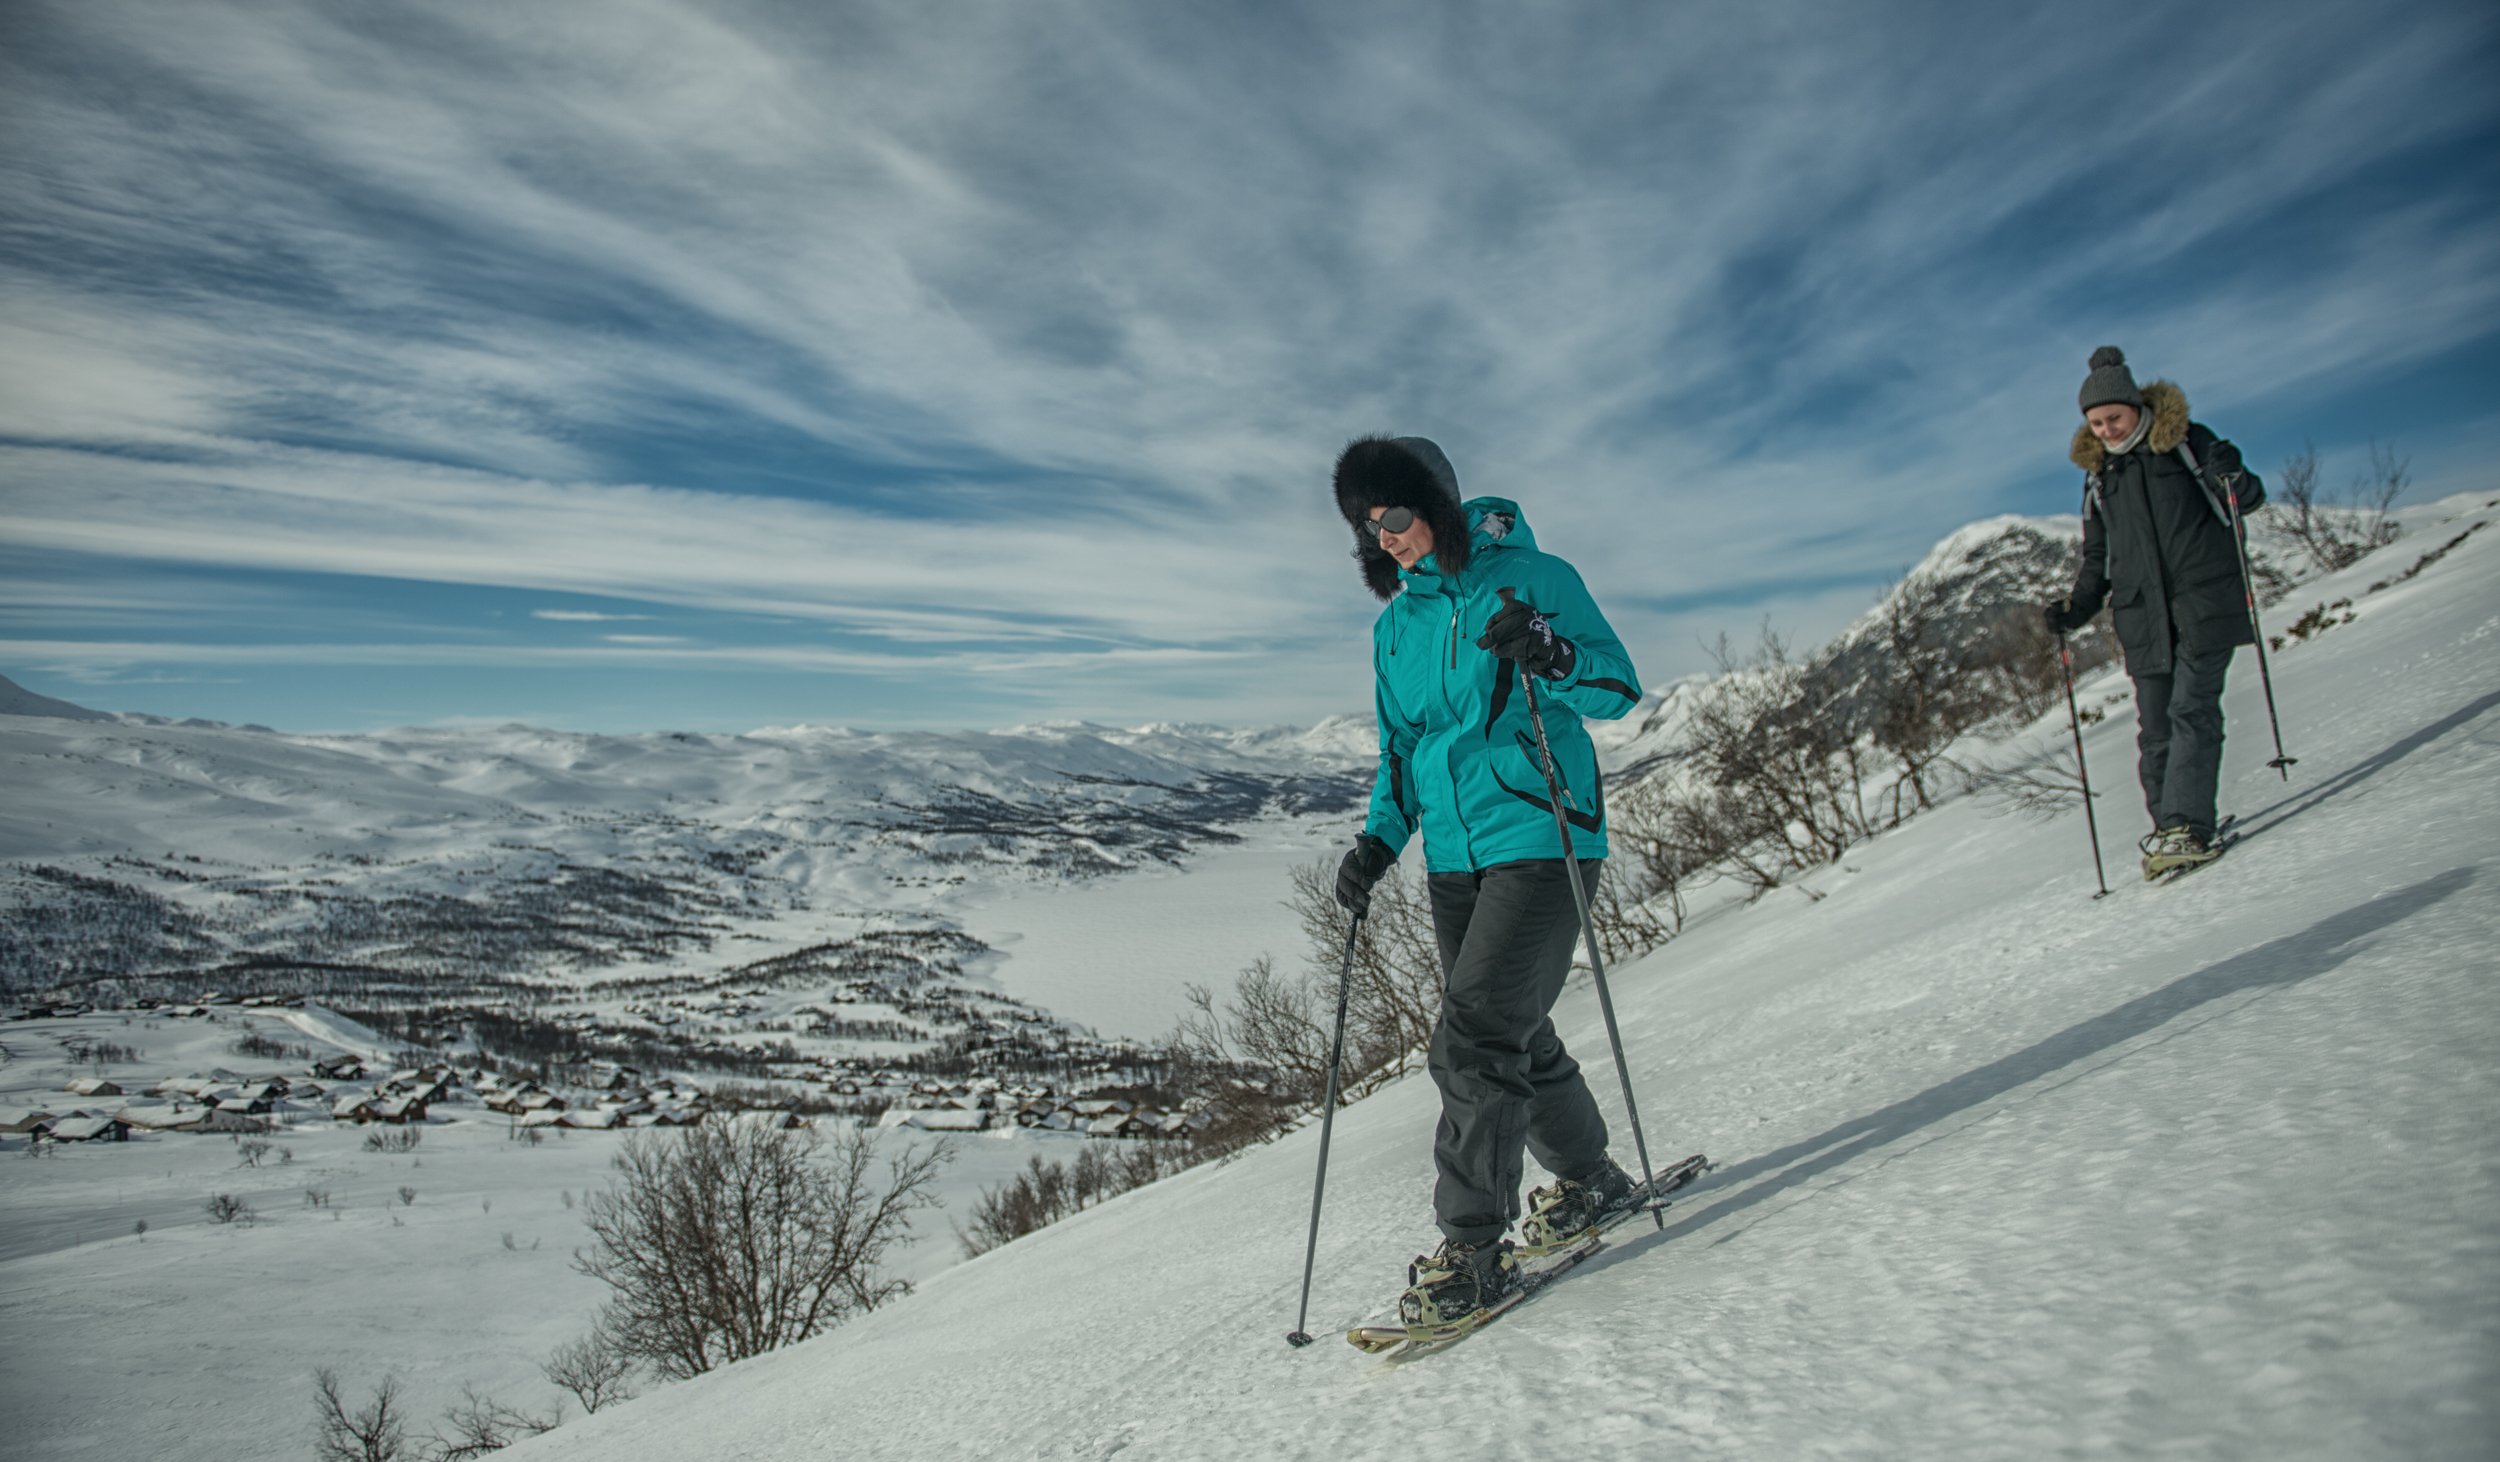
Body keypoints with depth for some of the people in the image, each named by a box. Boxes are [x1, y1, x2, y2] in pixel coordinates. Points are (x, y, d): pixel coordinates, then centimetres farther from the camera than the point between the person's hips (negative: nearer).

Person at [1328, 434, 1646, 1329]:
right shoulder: (1394, 627, 13)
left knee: (1475, 1039, -15)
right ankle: (1588, 1181, 37)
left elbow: (1620, 688, -6)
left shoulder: (1531, 578, -4)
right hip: (1453, 859, 7)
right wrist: (1380, 839, 4)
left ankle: (1473, 1248, -5)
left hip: (1539, 837, -7)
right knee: (1512, 1039, 14)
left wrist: (1550, 657, -25)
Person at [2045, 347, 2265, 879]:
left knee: (2192, 709, -14)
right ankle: (2167, 832, 7)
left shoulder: (2186, 442, 4)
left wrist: (2230, 476, -16)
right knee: (2154, 730, 1)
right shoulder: (2098, 473, 15)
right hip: (2143, 616, 4)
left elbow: (2251, 498, 7)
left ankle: (2186, 828, -17)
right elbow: (2098, 556, 21)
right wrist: (2077, 608, 6)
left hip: (2204, 601, -4)